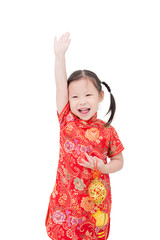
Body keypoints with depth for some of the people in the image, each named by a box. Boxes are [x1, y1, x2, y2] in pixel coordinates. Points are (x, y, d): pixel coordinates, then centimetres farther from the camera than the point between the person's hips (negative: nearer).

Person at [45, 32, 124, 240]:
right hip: (66, 196, 1)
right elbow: (61, 86, -15)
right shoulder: (67, 120, -6)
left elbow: (119, 161, 2)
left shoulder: (107, 131, -8)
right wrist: (60, 55, -21)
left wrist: (104, 168, -18)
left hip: (95, 198, 0)